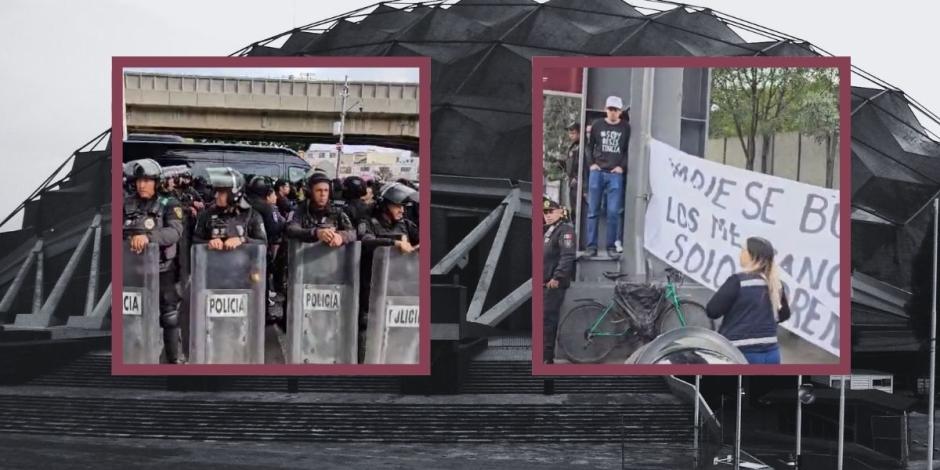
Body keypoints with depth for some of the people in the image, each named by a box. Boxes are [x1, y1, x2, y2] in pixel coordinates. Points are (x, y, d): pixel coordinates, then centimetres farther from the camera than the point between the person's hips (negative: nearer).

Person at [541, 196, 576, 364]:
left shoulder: (565, 230, -8)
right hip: (545, 283, 9)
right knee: (547, 320, 13)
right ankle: (547, 355, 20)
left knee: (547, 320, -11)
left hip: (554, 283, -9)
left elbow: (568, 256, -20)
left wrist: (557, 277, -25)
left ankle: (546, 357, -9)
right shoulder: (547, 230, 21)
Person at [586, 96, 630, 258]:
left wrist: (622, 167, -5)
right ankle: (592, 245, 6)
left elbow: (629, 150, 6)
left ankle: (612, 245, 3)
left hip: (615, 174, -1)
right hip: (597, 172, 1)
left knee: (613, 212, -5)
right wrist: (591, 163, 1)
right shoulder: (597, 125, 8)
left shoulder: (626, 128, 5)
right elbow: (589, 146, 13)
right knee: (593, 211, 2)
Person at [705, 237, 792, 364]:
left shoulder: (738, 281, -14)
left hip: (741, 354, -7)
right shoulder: (775, 283, 7)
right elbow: (784, 314, 22)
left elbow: (712, 311, -11)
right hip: (770, 353, 7)